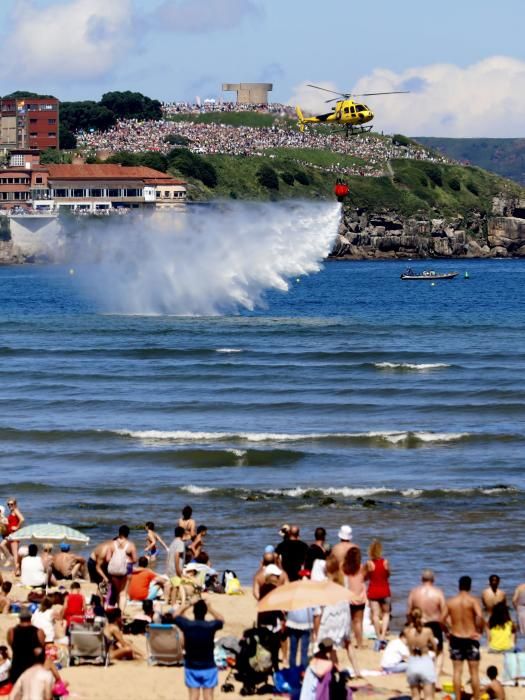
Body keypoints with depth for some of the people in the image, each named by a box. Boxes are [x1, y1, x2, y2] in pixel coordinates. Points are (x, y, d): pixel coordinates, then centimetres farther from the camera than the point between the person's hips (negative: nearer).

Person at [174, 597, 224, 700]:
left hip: (191, 667, 1)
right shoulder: (211, 626, -13)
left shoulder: (187, 625, -12)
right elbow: (221, 620, 10)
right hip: (208, 667, -1)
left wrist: (188, 604, 7)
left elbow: (176, 616, 10)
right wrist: (210, 608, 4)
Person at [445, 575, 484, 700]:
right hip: (471, 638, -3)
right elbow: (480, 617, -25)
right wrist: (480, 630, -11)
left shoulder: (450, 602, 2)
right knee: (474, 672, 5)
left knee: (457, 671, 8)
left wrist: (448, 630, 16)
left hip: (456, 638, 3)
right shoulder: (473, 601, -9)